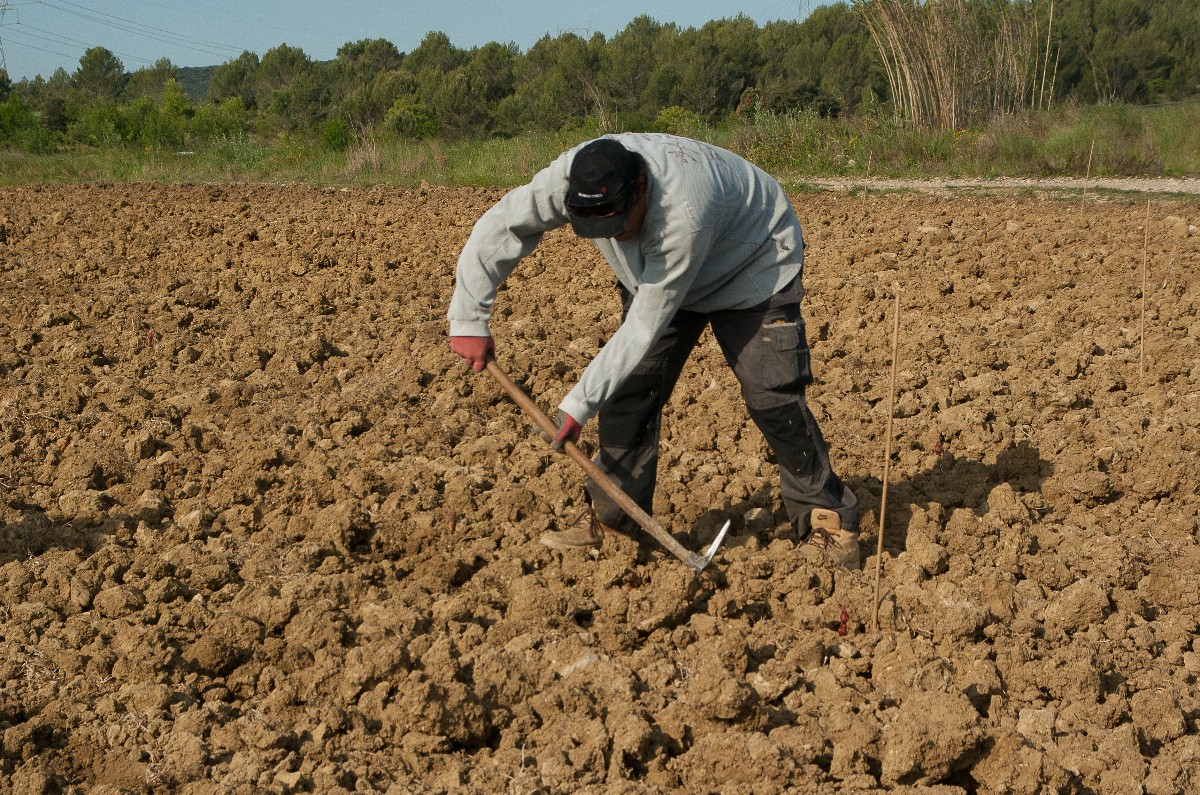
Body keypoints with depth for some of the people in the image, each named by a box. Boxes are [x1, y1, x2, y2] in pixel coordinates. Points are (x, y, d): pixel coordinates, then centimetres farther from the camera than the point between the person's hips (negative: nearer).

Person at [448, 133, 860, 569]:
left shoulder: (684, 213, -44)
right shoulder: (572, 178, -30)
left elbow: (648, 325, -38)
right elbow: (497, 229, -19)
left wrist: (579, 403, -35)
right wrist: (468, 320, -23)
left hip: (754, 267, -5)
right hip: (653, 270, 6)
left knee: (772, 396, -14)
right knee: (630, 386, -4)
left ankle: (827, 519, -2)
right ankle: (612, 518, 7)